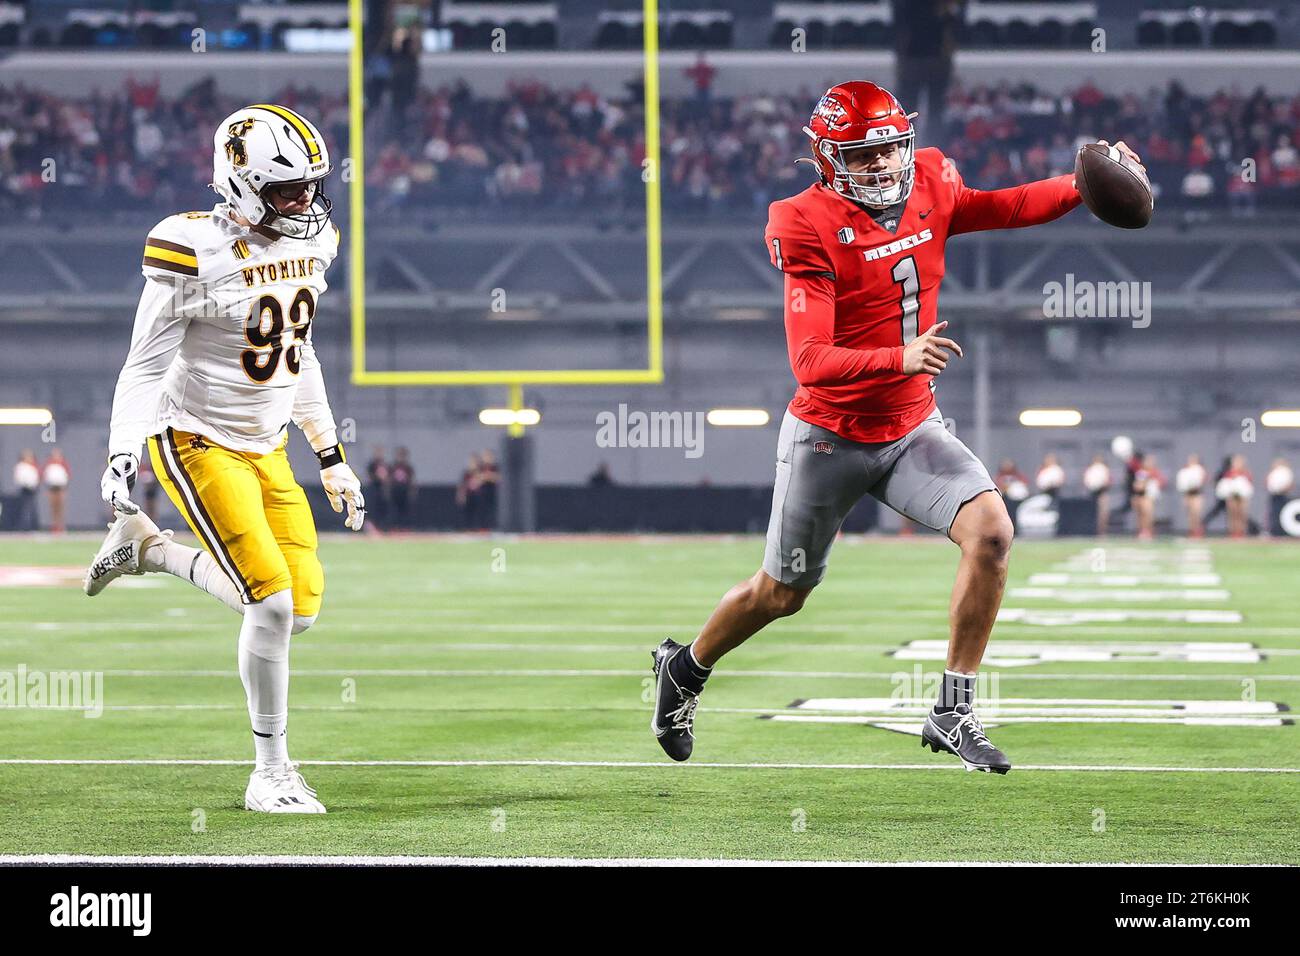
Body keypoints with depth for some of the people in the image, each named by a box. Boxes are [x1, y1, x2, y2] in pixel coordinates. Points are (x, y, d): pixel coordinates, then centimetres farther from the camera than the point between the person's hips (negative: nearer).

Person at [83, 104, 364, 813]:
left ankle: (148, 549, 21)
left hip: (268, 451, 8)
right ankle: (271, 773, 0)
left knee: (301, 612, 0)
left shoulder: (307, 245, 4)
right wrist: (122, 454, -26)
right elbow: (146, 366, -14)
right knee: (273, 602, -17)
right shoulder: (197, 254, -18)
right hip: (200, 445, -8)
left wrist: (332, 457, 18)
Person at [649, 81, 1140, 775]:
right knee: (781, 594, 12)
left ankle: (953, 714, -8)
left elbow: (1009, 208, 15)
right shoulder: (809, 229, -22)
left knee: (991, 532, -19)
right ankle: (685, 670, 42)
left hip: (912, 430, 4)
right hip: (828, 437, -4)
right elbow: (810, 360, -30)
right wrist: (902, 357, -44)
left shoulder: (930, 189, -4)